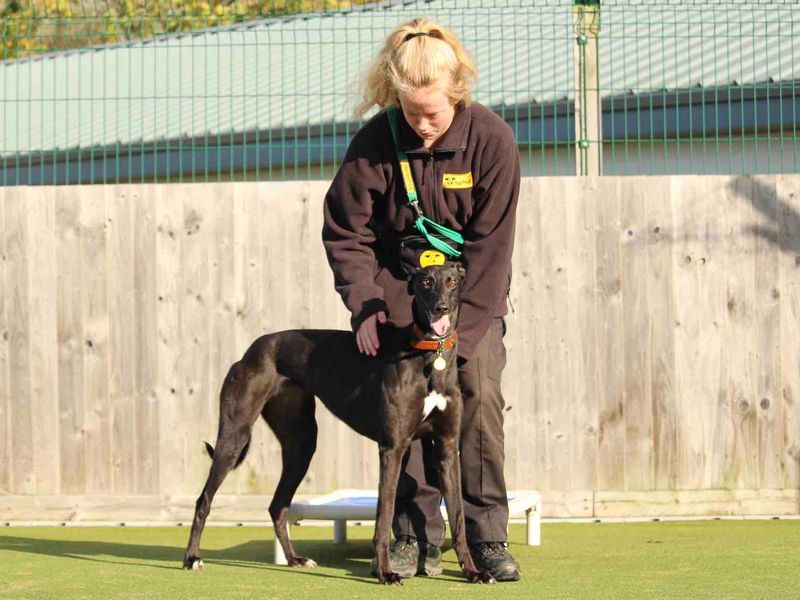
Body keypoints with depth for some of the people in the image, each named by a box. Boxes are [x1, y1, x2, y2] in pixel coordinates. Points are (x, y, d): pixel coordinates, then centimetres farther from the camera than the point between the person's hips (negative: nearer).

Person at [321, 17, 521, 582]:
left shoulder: (491, 139, -19)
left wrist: (457, 332, -22)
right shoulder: (375, 142, -16)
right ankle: (417, 536, 0)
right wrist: (365, 306, -16)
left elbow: (489, 244, -18)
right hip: (400, 291, 1)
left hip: (474, 295, -1)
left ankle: (488, 535, -6)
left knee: (479, 391, -12)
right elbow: (346, 233, -6)